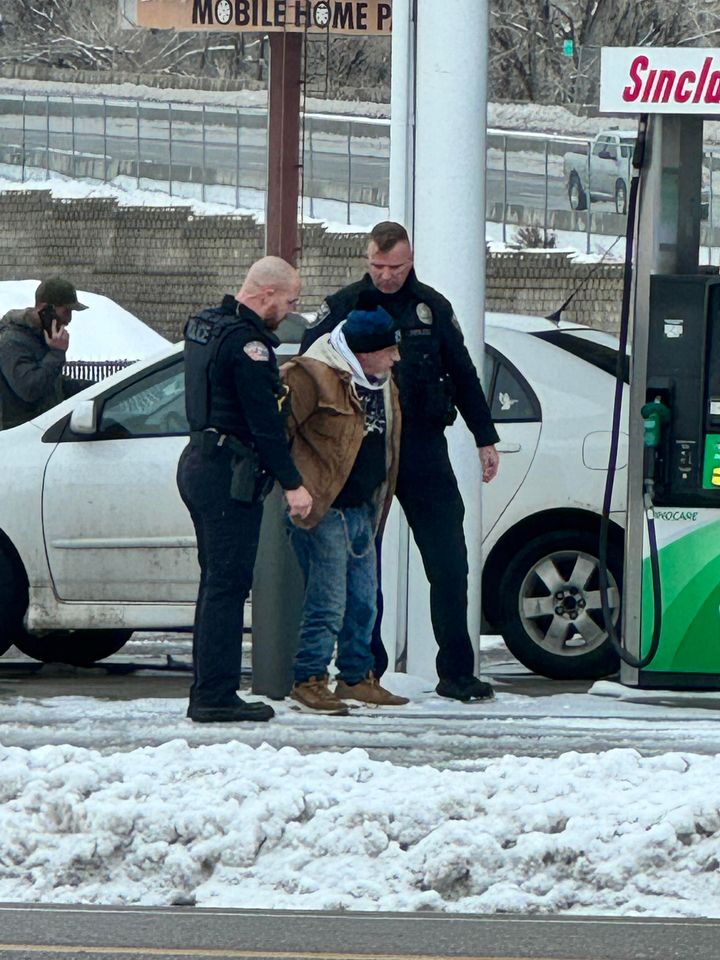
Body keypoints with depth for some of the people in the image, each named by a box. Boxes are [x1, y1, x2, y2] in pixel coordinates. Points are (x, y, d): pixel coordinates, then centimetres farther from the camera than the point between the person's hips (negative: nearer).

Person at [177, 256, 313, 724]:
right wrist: (293, 483, -16)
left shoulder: (205, 325, 13)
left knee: (218, 581, 14)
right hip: (230, 475, -10)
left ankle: (208, 691, 16)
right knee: (227, 584, -8)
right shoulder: (246, 341, -18)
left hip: (200, 462, 10)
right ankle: (216, 696, -9)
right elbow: (264, 422, -19)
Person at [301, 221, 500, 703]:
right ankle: (366, 668, 10)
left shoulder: (433, 308, 9)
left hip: (423, 449, 1)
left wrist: (486, 438, 17)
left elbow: (463, 376, 17)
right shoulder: (343, 306, 3)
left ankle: (456, 671, 1)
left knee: (449, 561, -4)